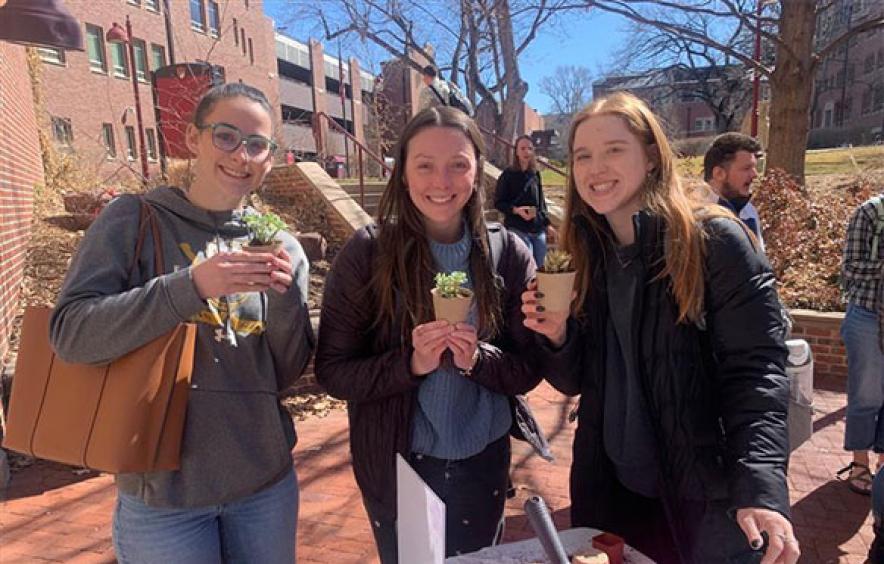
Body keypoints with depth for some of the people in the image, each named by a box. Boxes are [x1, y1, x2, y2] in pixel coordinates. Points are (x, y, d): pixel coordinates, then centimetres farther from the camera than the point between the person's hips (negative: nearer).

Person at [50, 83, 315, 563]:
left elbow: (284, 374, -1)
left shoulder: (279, 246, 1)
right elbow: (70, 334, -15)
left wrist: (286, 297, -19)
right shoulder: (133, 219, -5)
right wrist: (193, 284, -26)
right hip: (162, 489, -2)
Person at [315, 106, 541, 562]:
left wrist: (478, 359, -25)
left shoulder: (508, 254, -9)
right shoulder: (367, 253, -15)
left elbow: (529, 369, -5)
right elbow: (331, 370, -12)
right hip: (397, 466, -2)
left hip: (484, 465, 2)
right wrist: (410, 363, -27)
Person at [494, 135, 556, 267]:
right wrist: (516, 210, -20)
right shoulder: (508, 175, -4)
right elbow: (498, 203, -4)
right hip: (518, 230, -5)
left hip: (538, 229, 5)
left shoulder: (536, 174, 10)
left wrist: (547, 224, 13)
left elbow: (541, 201, 17)